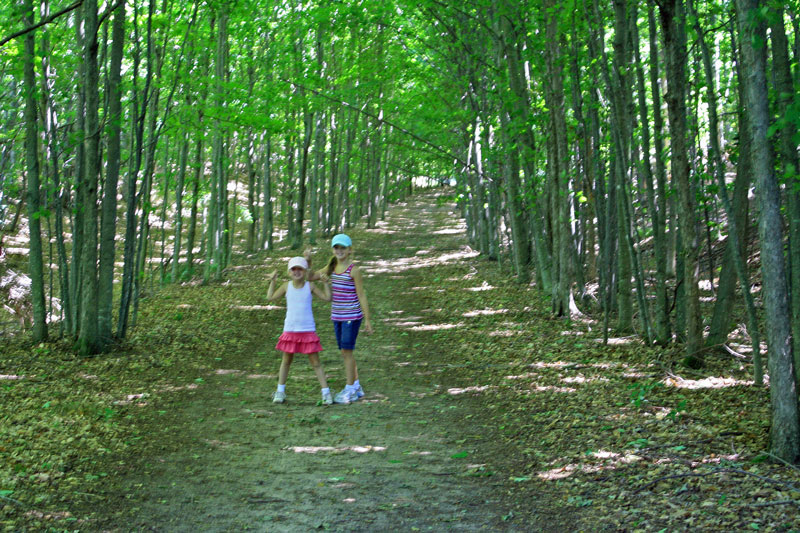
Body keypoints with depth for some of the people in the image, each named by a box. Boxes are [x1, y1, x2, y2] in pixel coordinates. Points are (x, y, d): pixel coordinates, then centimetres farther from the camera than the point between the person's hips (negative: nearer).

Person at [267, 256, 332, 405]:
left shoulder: (310, 286, -2)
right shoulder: (287, 286, 1)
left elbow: (327, 298, -1)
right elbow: (270, 297, 7)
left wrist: (324, 282, -6)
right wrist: (272, 281, 4)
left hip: (308, 331, -2)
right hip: (290, 330, 2)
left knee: (315, 362, 1)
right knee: (286, 360, 14)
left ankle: (326, 392, 4)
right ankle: (280, 391, 26)